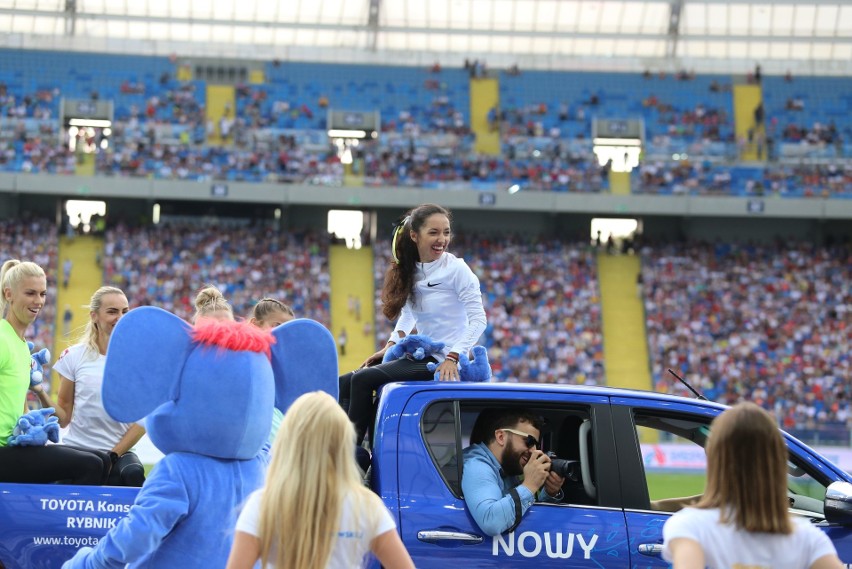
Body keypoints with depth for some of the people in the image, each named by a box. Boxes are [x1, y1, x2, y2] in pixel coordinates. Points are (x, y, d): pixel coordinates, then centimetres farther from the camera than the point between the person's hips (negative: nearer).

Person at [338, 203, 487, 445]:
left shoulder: (456, 269, -12)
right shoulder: (411, 271, 9)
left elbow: (478, 319, -16)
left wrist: (453, 357, -24)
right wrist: (390, 346, 12)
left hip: (441, 361, -8)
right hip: (419, 356, 8)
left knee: (363, 379, -20)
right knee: (344, 383, 0)